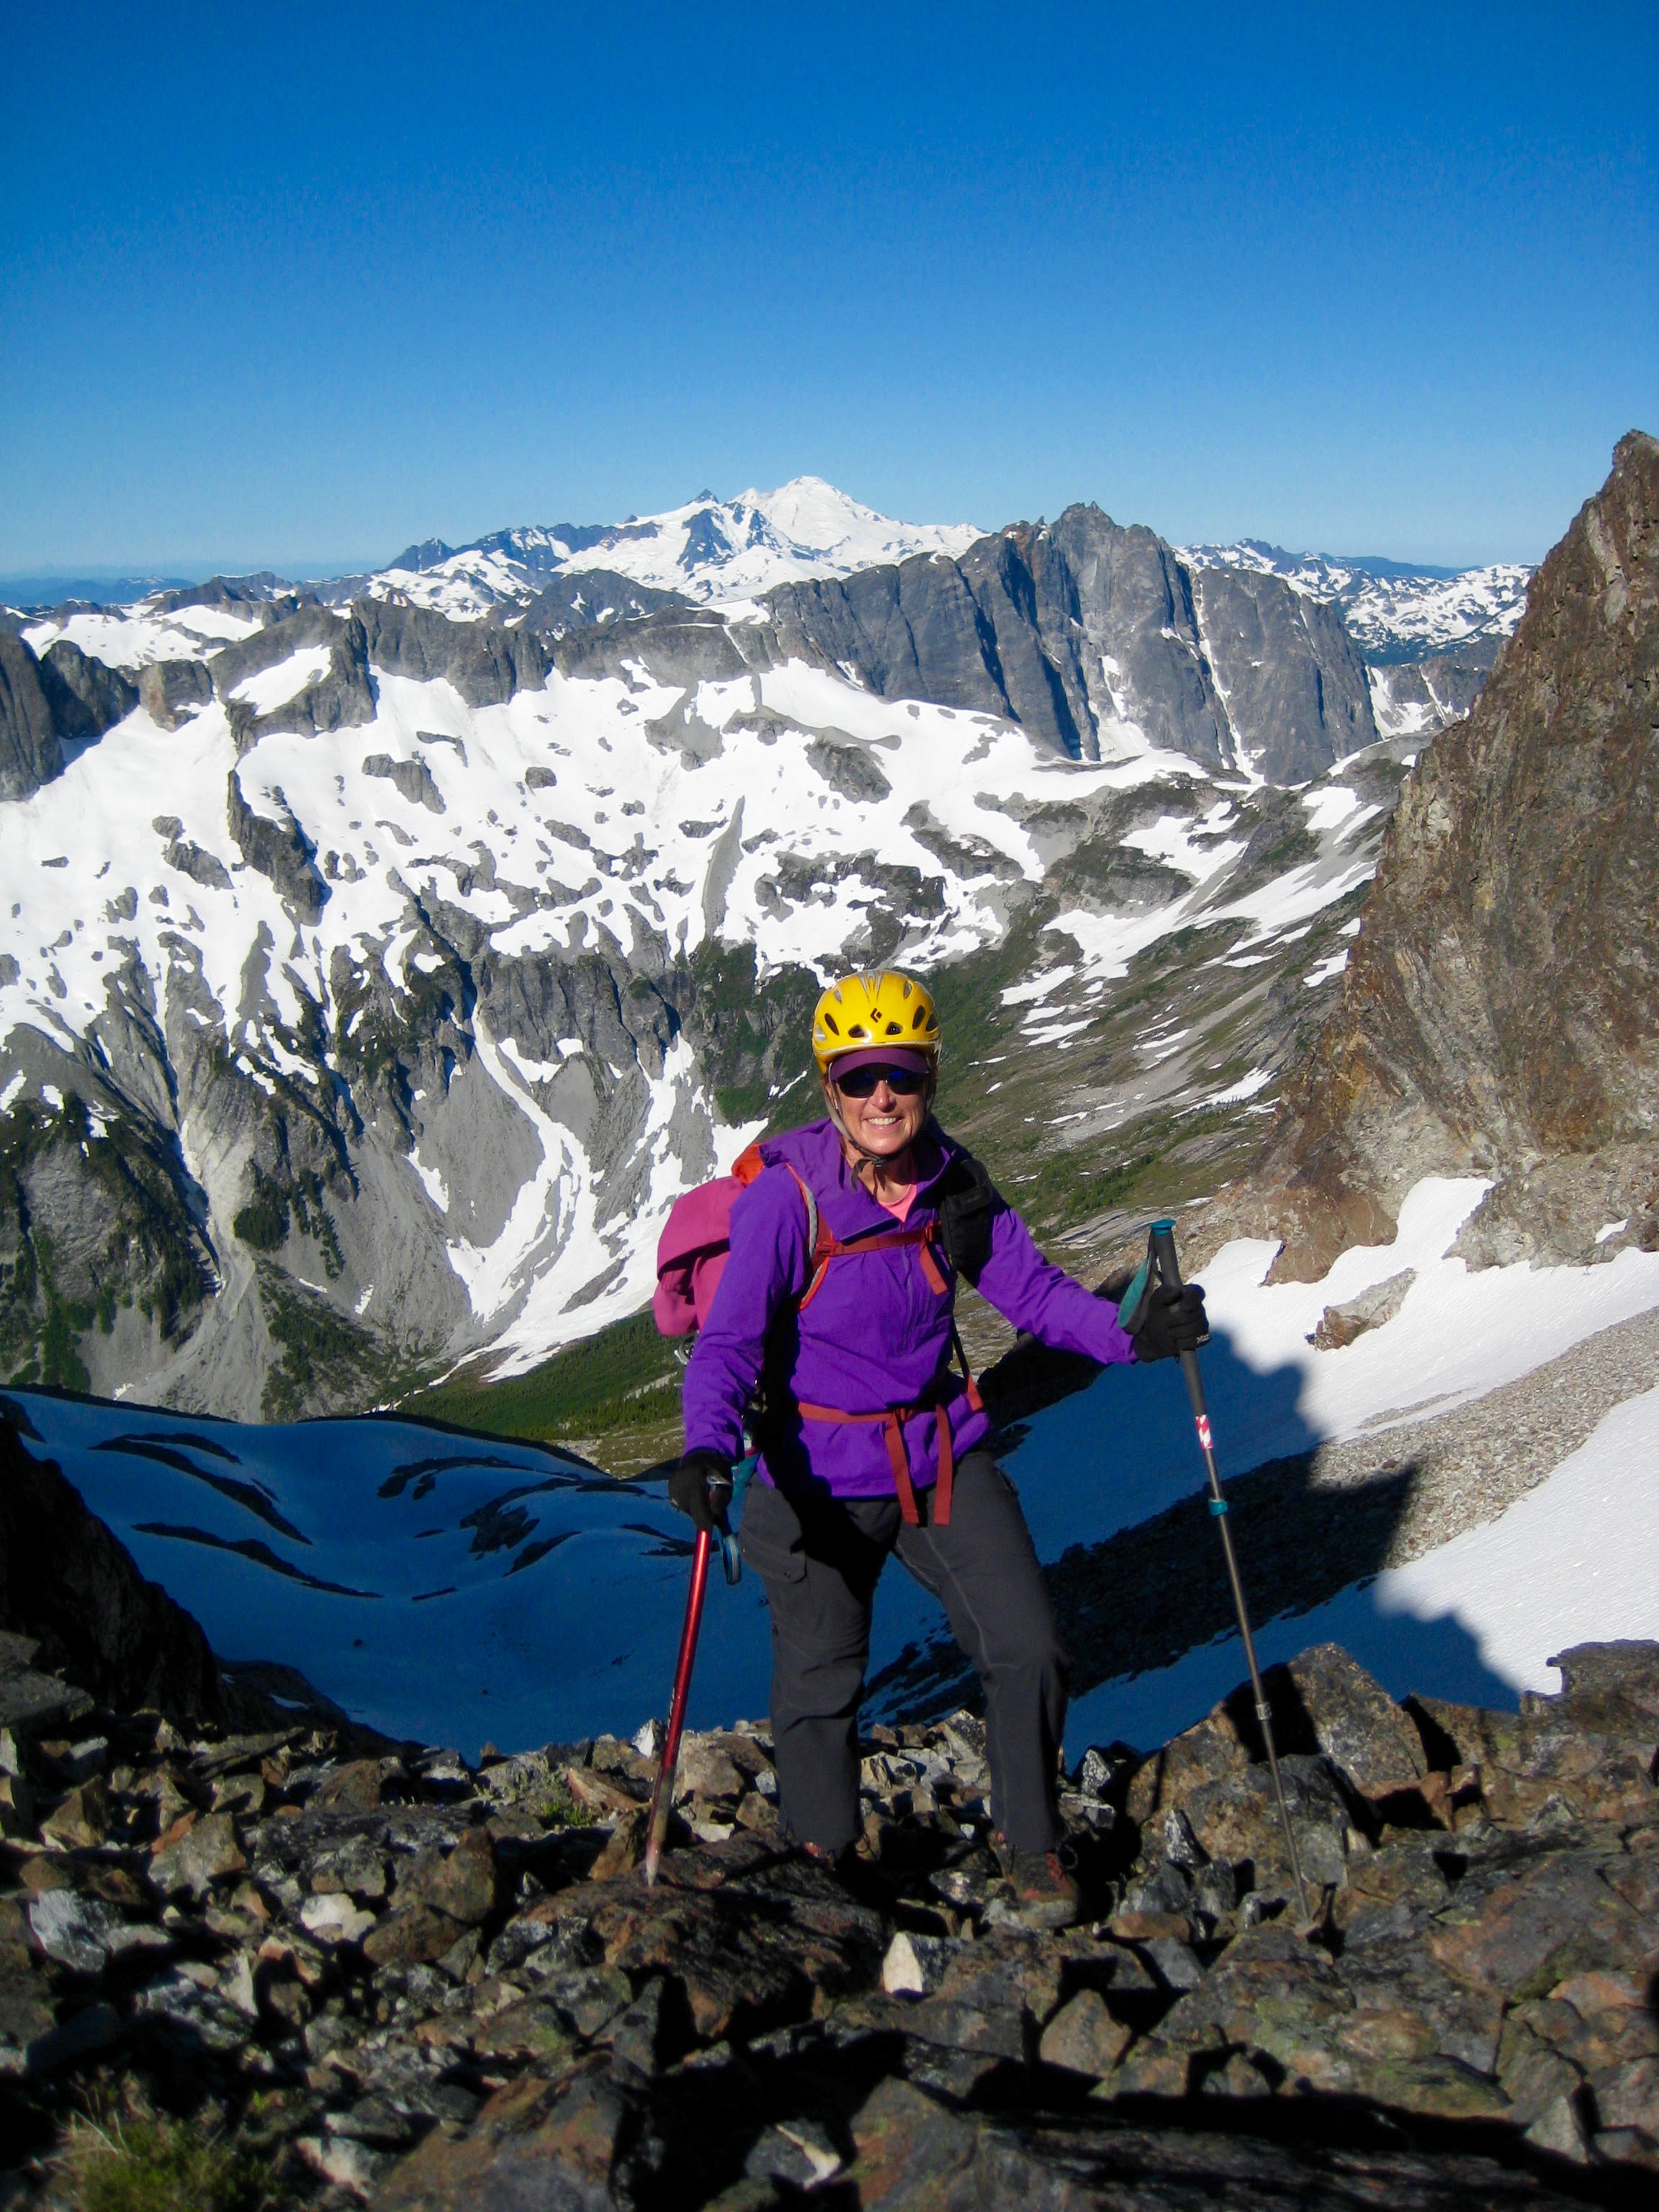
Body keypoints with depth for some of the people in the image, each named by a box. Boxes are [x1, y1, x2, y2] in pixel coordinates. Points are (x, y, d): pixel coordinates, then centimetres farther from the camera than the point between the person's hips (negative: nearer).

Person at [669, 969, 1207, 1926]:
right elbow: (730, 1342, -22)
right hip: (823, 1480, -3)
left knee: (1030, 1650, 0)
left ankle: (1031, 1842, 26)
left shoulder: (953, 1180, -4)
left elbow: (1031, 1285, -1)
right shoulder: (787, 1200, -19)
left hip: (947, 1460, 4)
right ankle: (824, 1859, 36)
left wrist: (1130, 1335, -17)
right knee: (822, 1684, 8)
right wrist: (708, 1449, -39)